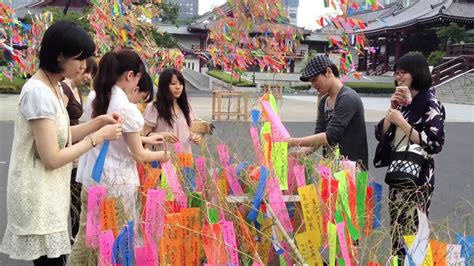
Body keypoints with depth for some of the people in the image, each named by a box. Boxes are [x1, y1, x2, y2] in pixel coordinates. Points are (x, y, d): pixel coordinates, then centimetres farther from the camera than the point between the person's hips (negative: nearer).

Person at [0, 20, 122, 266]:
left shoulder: (53, 88, 8)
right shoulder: (38, 92, -21)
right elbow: (52, 158, -22)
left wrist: (99, 121, 5)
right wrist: (98, 136, -15)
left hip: (49, 193, 9)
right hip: (37, 196, -9)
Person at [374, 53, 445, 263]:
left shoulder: (430, 103, -11)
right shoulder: (402, 102, 10)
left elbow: (434, 144, -19)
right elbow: (381, 135, 9)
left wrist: (402, 122, -19)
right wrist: (392, 109, -5)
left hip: (417, 178, -7)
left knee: (412, 232, -6)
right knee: (396, 230, 13)